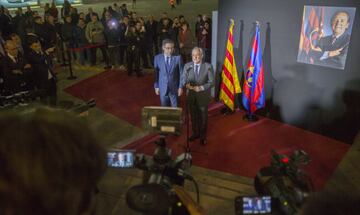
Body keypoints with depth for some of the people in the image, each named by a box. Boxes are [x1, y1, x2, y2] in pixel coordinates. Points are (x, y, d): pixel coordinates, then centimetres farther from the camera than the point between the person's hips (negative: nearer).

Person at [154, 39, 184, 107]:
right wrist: (156, 86, 2)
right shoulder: (157, 58, -1)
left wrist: (181, 87, -6)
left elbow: (181, 73, -3)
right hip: (162, 88, 1)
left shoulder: (178, 58, -6)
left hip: (174, 88, -1)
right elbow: (156, 74, 4)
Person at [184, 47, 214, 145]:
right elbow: (184, 80, 1)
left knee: (203, 117, 11)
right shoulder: (187, 66, 0)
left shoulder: (208, 66, -9)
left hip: (203, 96, -2)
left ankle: (203, 136, 29)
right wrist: (187, 85, -22)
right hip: (191, 96, 2)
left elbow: (211, 82, -10)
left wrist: (201, 88, -23)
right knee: (193, 116, 15)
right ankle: (195, 133, 36)